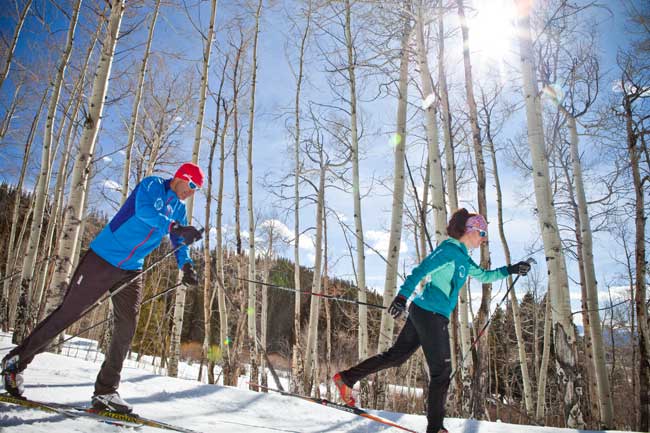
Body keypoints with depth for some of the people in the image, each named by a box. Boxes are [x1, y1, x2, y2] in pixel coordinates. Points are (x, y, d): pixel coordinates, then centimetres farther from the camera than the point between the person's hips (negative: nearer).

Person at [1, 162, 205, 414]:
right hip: (103, 258, -6)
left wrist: (186, 266, -6)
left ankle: (105, 392, 6)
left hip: (132, 271, 7)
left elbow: (179, 241, 13)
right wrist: (175, 226, -39)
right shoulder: (152, 185, -10)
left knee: (126, 328, -2)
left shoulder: (179, 209, 11)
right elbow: (143, 210, -29)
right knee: (68, 312, 0)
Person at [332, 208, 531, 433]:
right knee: (441, 370, -2)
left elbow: (484, 275, 34)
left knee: (396, 356, 13)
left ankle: (346, 377, 17)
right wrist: (402, 296, -30)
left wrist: (510, 269, 27)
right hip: (430, 314, -10)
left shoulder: (464, 259, 20)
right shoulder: (449, 249, -10)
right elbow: (420, 271, -20)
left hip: (423, 313, 10)